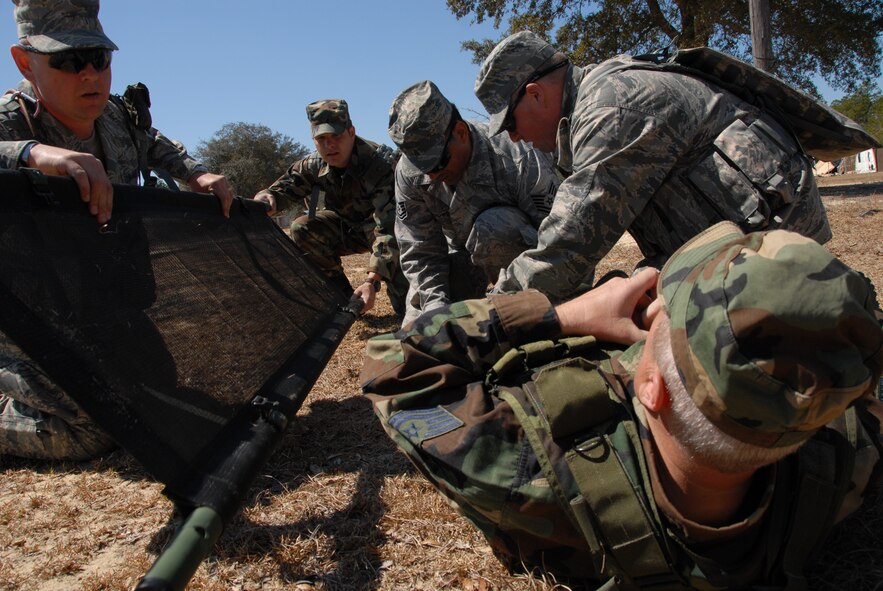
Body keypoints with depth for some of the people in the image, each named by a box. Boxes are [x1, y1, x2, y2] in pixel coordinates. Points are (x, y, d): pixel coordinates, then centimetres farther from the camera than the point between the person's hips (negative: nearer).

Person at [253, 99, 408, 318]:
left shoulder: (383, 164, -33)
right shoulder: (313, 166, -14)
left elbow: (389, 229, -41)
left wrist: (371, 281, -53)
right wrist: (265, 199, -46)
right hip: (348, 227, 5)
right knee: (302, 228, -17)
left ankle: (406, 311, -18)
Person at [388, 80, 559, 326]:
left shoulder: (520, 161, -34)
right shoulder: (408, 173, -20)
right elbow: (419, 252, -15)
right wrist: (435, 303, -31)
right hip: (463, 250, 4)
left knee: (491, 227, -38)